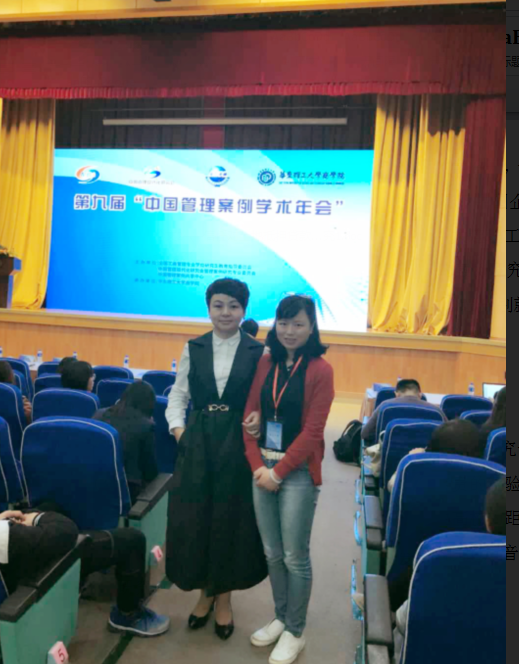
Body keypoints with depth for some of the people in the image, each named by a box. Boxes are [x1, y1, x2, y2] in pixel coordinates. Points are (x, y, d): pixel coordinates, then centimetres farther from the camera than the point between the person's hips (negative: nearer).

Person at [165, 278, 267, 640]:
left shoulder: (257, 352, -3)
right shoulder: (194, 348, 5)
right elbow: (178, 394, 9)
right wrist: (178, 427, -5)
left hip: (237, 445, -2)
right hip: (197, 442, 2)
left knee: (232, 520, 9)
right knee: (194, 519, 9)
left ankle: (224, 598, 31)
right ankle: (205, 593, 33)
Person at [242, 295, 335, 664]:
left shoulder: (320, 370, -10)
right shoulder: (266, 363, 5)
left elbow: (312, 431, -12)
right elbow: (250, 416, 5)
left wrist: (279, 472, -12)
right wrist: (258, 466, -5)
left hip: (298, 473, -4)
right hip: (263, 469, 5)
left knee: (295, 557, 7)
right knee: (272, 554, 16)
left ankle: (296, 632, 27)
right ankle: (280, 618, 37)